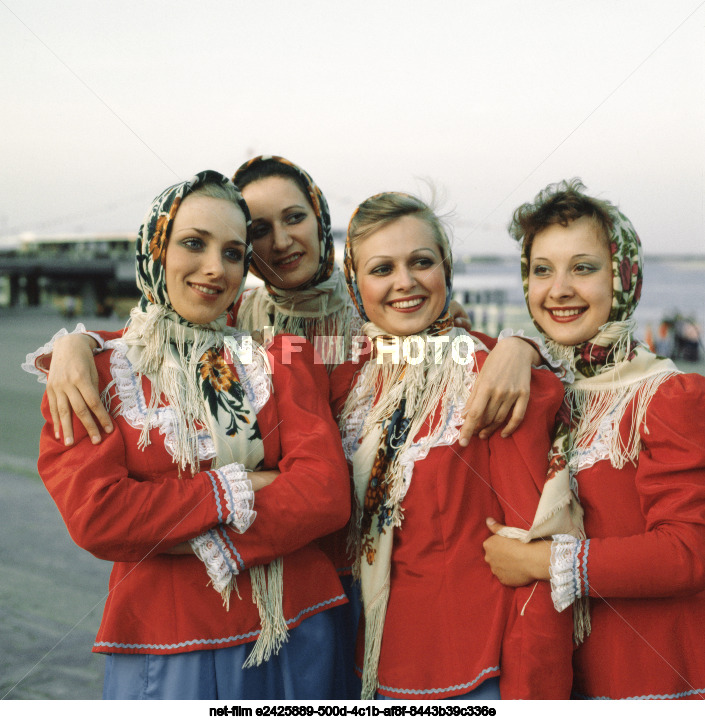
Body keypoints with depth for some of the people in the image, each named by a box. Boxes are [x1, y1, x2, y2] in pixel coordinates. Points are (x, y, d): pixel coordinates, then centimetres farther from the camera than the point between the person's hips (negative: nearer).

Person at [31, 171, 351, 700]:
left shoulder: (280, 359, 4)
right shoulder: (96, 373, -1)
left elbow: (327, 494, -9)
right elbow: (94, 516, -15)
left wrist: (209, 545, -17)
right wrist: (235, 489, -14)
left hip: (294, 639, 3)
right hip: (163, 648, -2)